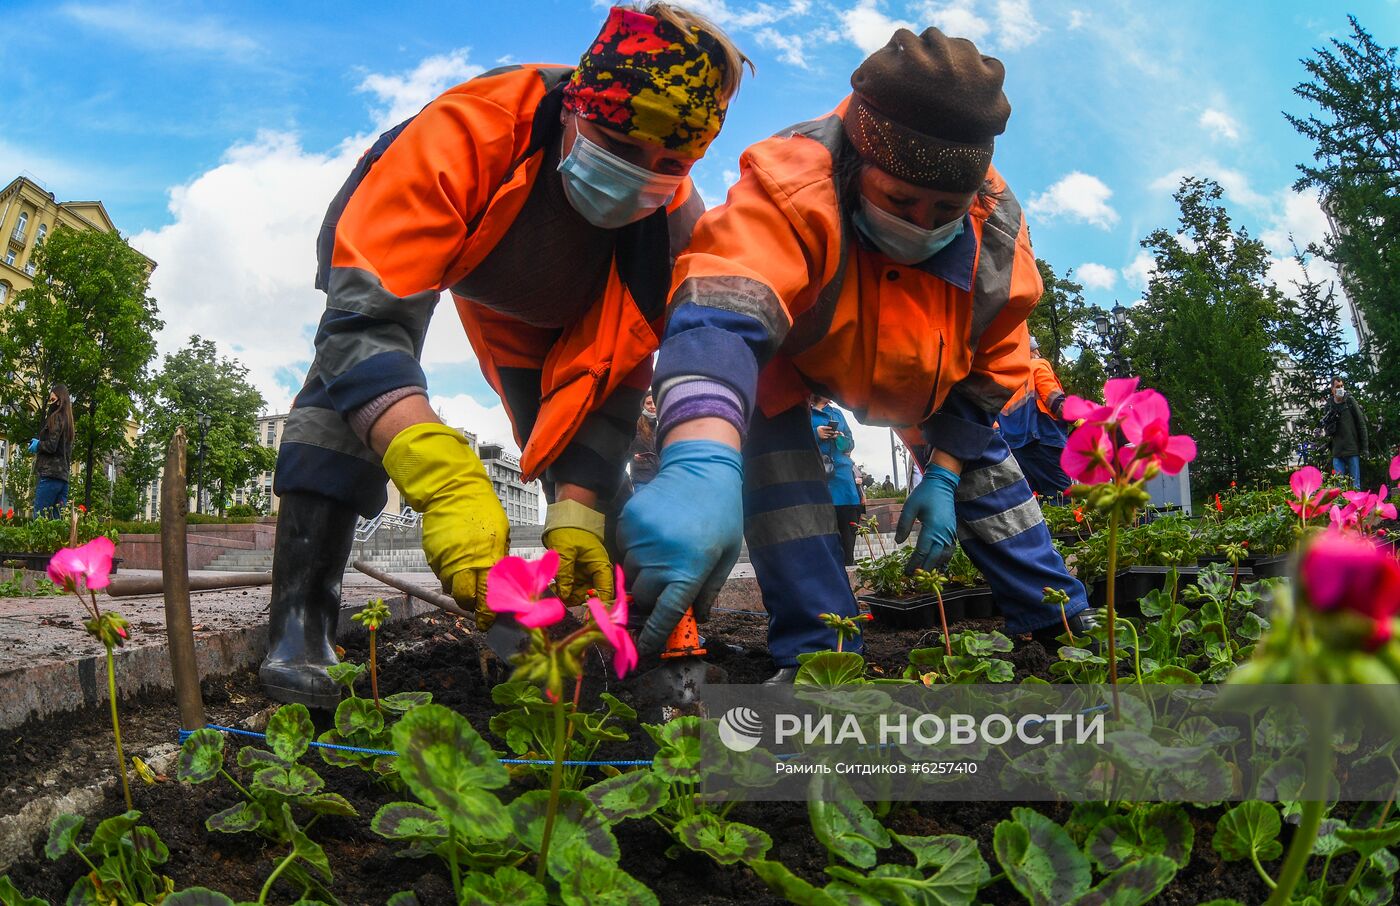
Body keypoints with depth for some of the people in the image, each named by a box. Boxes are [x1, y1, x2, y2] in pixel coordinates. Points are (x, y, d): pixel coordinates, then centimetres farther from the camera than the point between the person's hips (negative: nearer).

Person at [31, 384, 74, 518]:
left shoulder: (56, 417, -5)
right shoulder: (67, 420, 20)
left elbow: (51, 446, -14)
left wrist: (37, 445, 4)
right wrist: (39, 444, 14)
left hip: (50, 474, -8)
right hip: (63, 476, 8)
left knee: (39, 520, -9)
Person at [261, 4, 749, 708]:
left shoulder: (673, 223, -31)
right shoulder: (469, 131, -43)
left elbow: (611, 383, -24)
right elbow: (363, 316, -50)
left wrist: (577, 513, -39)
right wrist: (445, 482, -64)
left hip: (540, 305, 3)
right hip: (405, 229, -3)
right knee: (355, 362, -31)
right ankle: (300, 624, -26)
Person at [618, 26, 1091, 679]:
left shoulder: (997, 231, -24)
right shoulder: (791, 187, -43)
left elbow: (986, 374, -8)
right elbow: (719, 316, -62)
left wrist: (943, 475, -14)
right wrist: (701, 464, -79)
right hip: (790, 354, -4)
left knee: (981, 453, 3)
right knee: (764, 413, -31)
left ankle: (1064, 627, 24)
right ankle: (816, 655, -23)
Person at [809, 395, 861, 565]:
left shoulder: (837, 413, 23)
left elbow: (850, 443, 21)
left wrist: (841, 439, -1)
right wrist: (815, 434, -12)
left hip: (842, 476, 4)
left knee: (848, 523, -2)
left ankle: (848, 564, 3)